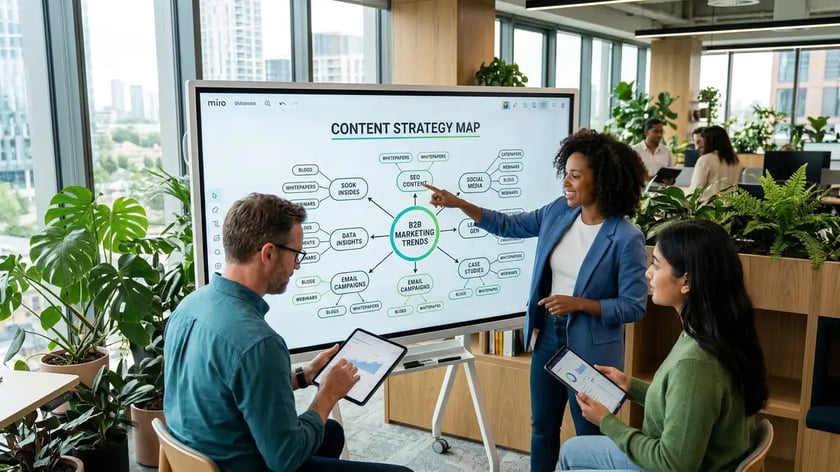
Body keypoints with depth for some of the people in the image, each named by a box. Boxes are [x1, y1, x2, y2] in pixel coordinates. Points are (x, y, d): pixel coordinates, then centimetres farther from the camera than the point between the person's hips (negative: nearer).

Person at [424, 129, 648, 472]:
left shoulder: (625, 238, -20)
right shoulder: (558, 212, -3)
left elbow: (634, 307, -17)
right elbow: (508, 225, 7)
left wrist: (578, 304, -25)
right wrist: (457, 203, -2)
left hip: (590, 349, -6)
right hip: (547, 336, 6)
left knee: (590, 436, 14)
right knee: (542, 426, 21)